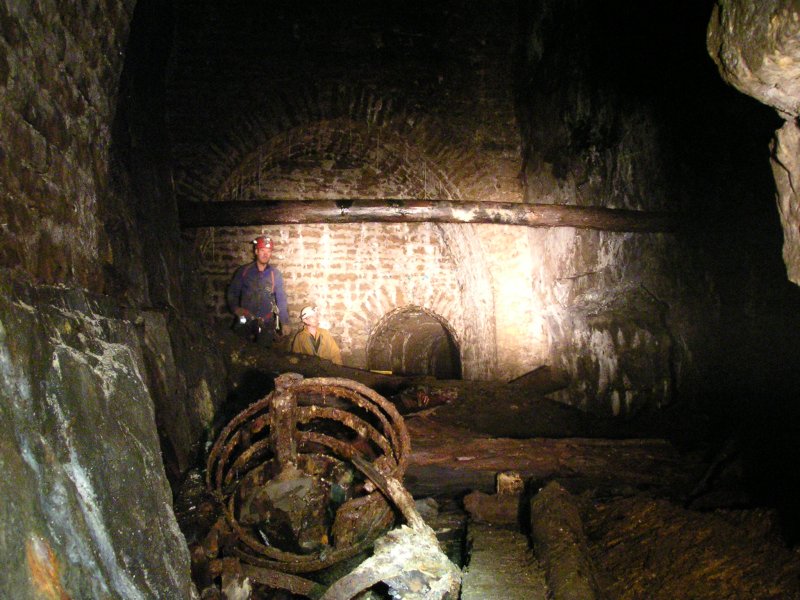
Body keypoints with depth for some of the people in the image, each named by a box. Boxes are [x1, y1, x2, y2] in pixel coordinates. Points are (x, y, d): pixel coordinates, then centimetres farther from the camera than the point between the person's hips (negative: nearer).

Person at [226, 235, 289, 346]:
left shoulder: (275, 274, -1)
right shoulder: (243, 271, -1)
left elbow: (281, 299, 1)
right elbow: (232, 292, 5)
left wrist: (285, 323, -1)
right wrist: (236, 308, -12)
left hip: (266, 322, 0)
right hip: (245, 321, 0)